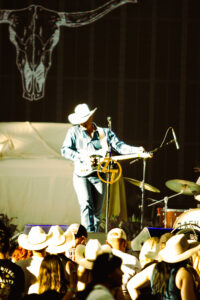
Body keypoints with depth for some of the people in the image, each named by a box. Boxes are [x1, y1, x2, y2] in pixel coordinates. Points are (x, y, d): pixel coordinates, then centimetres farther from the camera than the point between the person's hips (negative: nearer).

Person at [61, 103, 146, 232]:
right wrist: (82, 157, -13)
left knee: (97, 211, 5)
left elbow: (119, 146, 1)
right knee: (86, 204, -20)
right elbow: (65, 150, -1)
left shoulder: (105, 132, 10)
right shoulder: (74, 132, 7)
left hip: (99, 176, 2)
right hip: (81, 175, -2)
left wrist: (136, 150, -16)